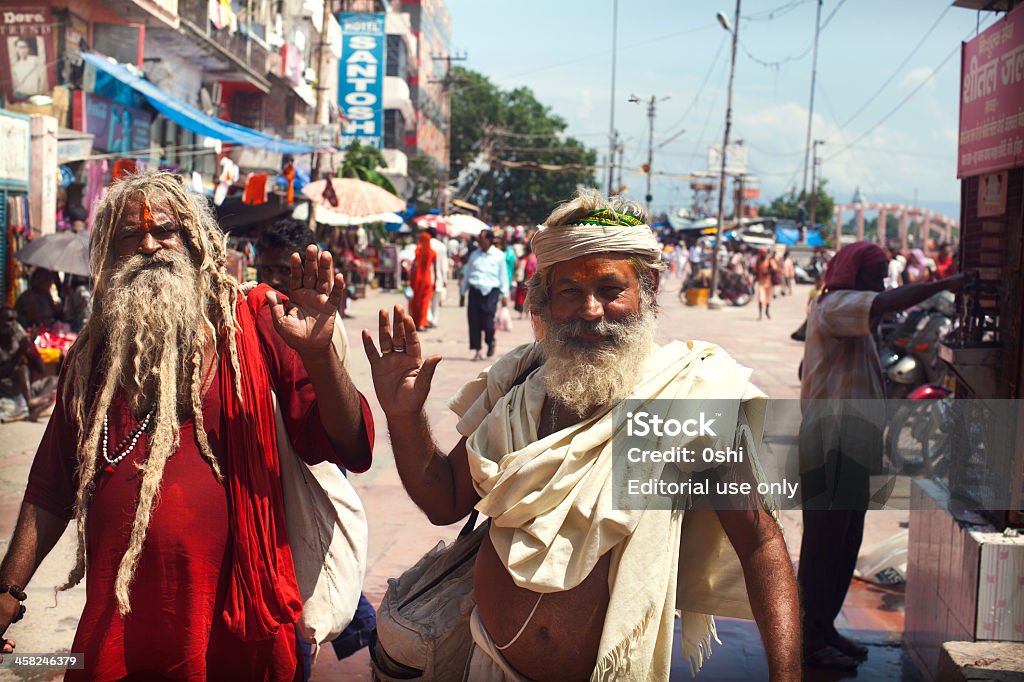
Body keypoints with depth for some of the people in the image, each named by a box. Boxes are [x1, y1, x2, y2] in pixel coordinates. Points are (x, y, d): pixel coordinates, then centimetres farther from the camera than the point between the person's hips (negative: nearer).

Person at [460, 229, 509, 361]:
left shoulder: (499, 255, 3)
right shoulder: (474, 254, 12)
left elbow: (503, 275, 6)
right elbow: (467, 273, 20)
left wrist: (504, 293, 3)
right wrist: (463, 289, 20)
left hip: (491, 291, -3)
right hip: (475, 290, 3)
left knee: (487, 321, -10)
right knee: (474, 321, -1)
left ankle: (490, 342, 21)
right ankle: (477, 351, 8)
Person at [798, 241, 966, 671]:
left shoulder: (852, 316, 25)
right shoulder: (833, 305, -8)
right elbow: (888, 303, -26)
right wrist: (946, 283, -20)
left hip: (851, 448, 10)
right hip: (831, 445, -10)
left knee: (845, 544, 13)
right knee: (824, 542, -7)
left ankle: (825, 629, 21)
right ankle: (813, 639, -1)